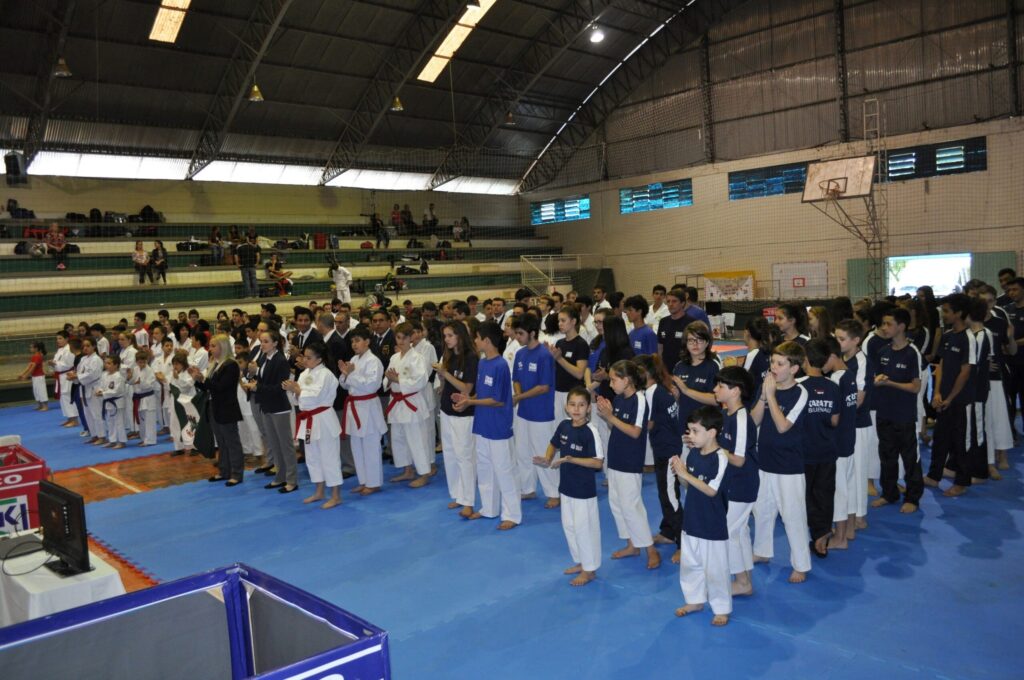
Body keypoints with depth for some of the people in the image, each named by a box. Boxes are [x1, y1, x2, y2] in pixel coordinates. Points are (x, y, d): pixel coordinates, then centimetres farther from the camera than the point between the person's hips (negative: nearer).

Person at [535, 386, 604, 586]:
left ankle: (590, 569, 23)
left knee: (584, 528, 5)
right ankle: (581, 562, 37)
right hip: (566, 487, 7)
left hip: (584, 490, -7)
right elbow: (554, 445, 16)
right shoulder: (564, 426, -2)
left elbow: (598, 462, -23)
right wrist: (547, 459, -4)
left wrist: (570, 459, -26)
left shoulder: (590, 431, -21)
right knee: (569, 526, 19)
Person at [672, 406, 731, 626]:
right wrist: (679, 471, -12)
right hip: (691, 520, 7)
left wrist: (686, 474, -27)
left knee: (715, 568, 8)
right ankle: (695, 600, 38)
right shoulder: (693, 453, -1)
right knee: (689, 563, 19)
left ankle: (722, 608, 26)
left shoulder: (720, 458, -22)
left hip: (712, 525, -7)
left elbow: (711, 490, -25)